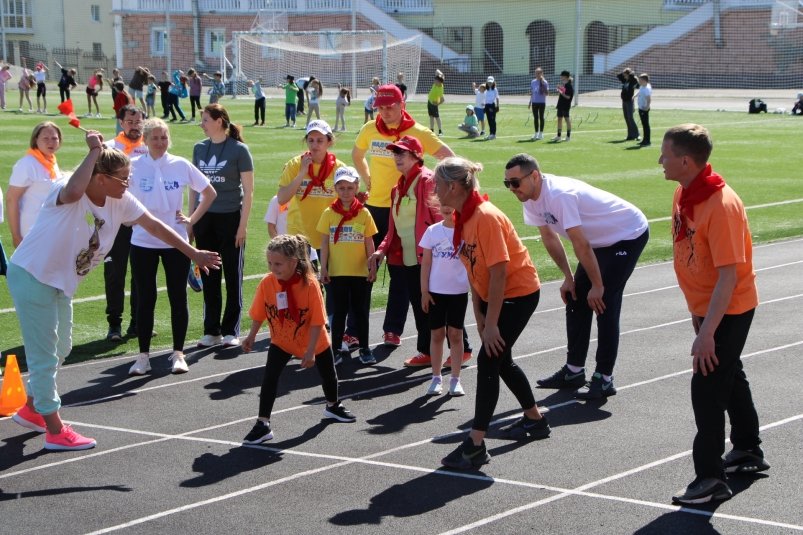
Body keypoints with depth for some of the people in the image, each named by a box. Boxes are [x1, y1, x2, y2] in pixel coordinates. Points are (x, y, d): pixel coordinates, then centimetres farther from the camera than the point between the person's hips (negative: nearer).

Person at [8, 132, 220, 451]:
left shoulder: (121, 201, -6)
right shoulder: (68, 196, -28)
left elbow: (155, 226, 2)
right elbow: (74, 191, -54)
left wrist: (194, 254, 1)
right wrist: (95, 151, -46)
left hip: (61, 282, 9)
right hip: (31, 276, -9)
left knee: (60, 349, 21)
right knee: (44, 355, -3)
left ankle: (32, 410, 41)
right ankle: (55, 431, 4)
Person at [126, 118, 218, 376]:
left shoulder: (181, 165, -1)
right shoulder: (134, 166, -4)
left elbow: (209, 193, 8)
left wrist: (192, 219, 0)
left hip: (176, 242, 1)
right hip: (143, 243, -1)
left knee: (178, 297, 5)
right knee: (145, 299, 4)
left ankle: (178, 353, 17)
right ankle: (143, 355, 12)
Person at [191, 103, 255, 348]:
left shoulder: (239, 149, -6)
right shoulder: (199, 148, 7)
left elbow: (248, 190, -5)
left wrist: (243, 224, -10)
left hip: (230, 218, -4)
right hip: (204, 219, 4)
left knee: (233, 277, 4)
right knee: (209, 277, 8)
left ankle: (231, 331, 12)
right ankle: (212, 331, 16)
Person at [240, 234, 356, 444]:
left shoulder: (309, 284, -30)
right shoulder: (267, 283, -21)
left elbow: (317, 322, -25)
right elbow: (258, 314, -6)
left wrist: (310, 352, -25)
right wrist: (251, 337, -7)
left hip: (313, 342, -1)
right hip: (281, 342, 1)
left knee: (328, 373, 19)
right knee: (269, 377, -16)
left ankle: (332, 406, 50)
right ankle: (263, 424, -10)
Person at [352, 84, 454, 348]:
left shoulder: (417, 133, -9)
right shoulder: (369, 130, 4)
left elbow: (449, 158, -11)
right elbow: (357, 155, 23)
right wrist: (369, 181, 12)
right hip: (374, 207, 4)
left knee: (400, 272, 4)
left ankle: (393, 329, 12)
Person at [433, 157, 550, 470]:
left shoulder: (486, 217, -26)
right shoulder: (462, 218, 1)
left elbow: (498, 271, -27)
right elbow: (472, 270, 5)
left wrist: (491, 323, -23)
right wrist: (479, 317, 2)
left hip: (519, 293, -10)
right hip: (493, 294, 10)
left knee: (489, 360, -14)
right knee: (500, 359, 20)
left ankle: (475, 445, -13)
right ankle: (535, 419, 40)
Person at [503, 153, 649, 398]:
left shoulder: (560, 195, -34)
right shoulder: (531, 198, -6)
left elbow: (581, 245, -30)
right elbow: (549, 237, 6)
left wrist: (597, 286, -24)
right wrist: (568, 277, 6)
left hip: (630, 234, -9)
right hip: (603, 240, 9)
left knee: (604, 302, -15)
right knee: (575, 298, 8)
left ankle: (604, 379, -8)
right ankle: (574, 371, 17)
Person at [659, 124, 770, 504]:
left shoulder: (721, 205, -29)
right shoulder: (683, 195, 0)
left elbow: (729, 275, -30)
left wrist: (706, 333, -32)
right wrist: (697, 312, 15)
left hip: (729, 310, -10)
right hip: (707, 305, 10)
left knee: (707, 387, -8)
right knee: (728, 376, 23)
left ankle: (711, 479, 1)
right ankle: (748, 452, 41)